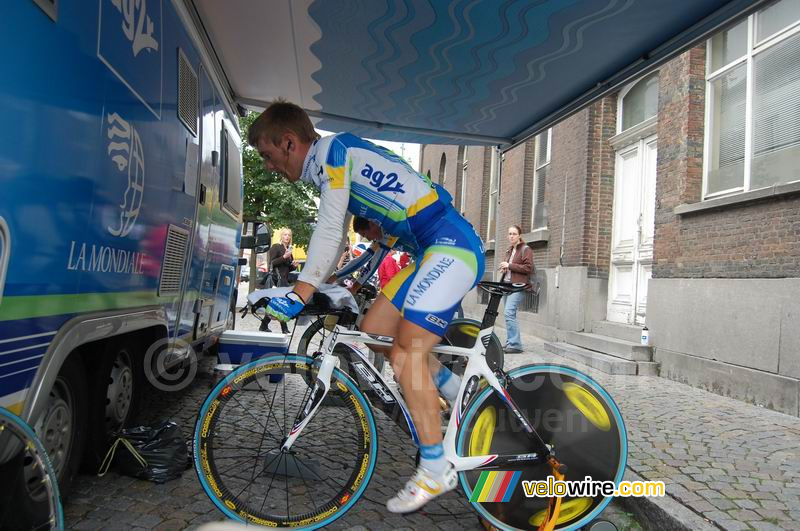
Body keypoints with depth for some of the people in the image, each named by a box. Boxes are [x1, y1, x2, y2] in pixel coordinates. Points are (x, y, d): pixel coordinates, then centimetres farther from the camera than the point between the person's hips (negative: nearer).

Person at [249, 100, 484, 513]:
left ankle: (435, 470, -2)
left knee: (407, 350, -15)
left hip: (452, 245, -10)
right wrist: (307, 290, 24)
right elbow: (334, 237, 23)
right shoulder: (330, 167, 19)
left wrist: (298, 295, -20)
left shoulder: (334, 149, -10)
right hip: (434, 250, 10)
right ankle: (464, 398, 19)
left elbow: (328, 231, -19)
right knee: (372, 332, 9)